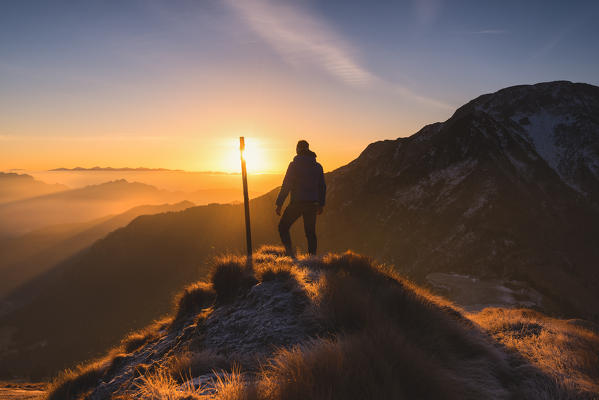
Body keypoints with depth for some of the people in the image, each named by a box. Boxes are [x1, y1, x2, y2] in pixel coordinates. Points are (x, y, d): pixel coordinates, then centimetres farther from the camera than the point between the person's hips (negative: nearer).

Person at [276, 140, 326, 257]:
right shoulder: (318, 166, 10)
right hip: (312, 204, 5)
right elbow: (322, 187, 13)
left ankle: (290, 252, -6)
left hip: (296, 203, -4)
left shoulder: (294, 165, -6)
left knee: (283, 226, 9)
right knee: (310, 232, 13)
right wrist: (321, 205, 22)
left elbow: (286, 186, -10)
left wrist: (279, 204, -7)